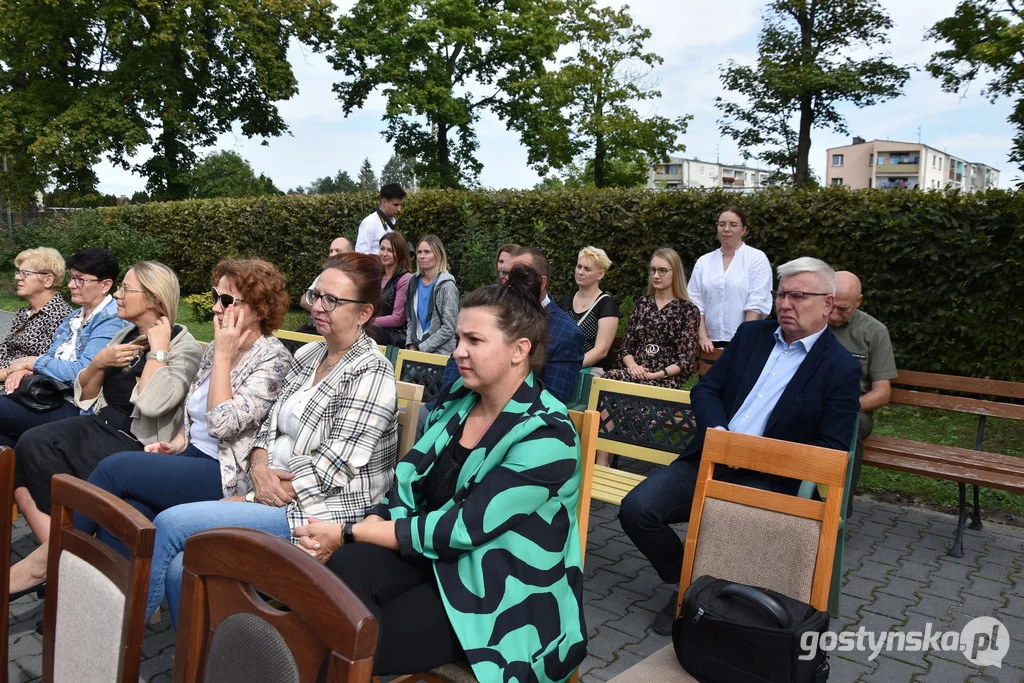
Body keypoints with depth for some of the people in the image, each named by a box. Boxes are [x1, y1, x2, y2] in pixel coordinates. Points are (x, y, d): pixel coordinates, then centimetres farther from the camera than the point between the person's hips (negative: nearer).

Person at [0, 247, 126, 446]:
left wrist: (31, 361, -8)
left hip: (75, 407, -8)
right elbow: (52, 357, 18)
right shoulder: (77, 316, 17)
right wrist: (25, 369, -5)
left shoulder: (111, 321, -12)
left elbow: (83, 372, -21)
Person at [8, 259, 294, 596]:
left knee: (115, 467, -18)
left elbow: (223, 424, -23)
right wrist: (177, 443, 3)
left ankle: (46, 557, 0)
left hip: (227, 475, -8)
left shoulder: (274, 359, -13)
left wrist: (223, 356, -17)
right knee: (124, 508, -22)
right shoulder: (216, 348, 12)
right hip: (194, 457, 8)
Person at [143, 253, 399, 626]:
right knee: (180, 568, -15)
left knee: (168, 524, -13)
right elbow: (272, 424, 15)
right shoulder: (308, 355, 12)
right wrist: (259, 467, -8)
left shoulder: (371, 374, -13)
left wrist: (244, 501, -12)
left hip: (318, 512, -7)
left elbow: (329, 470, -17)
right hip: (272, 496, 7)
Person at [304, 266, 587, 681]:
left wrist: (349, 534, -16)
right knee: (339, 570, -24)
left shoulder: (546, 436, -20)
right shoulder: (459, 398, 3)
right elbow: (409, 478, 2)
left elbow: (461, 528, -22)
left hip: (501, 592, -5)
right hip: (433, 554, 6)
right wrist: (369, 526, -19)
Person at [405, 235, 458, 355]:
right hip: (414, 349, 4)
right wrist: (411, 345, 2)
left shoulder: (447, 285, -8)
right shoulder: (414, 281, 10)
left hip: (439, 352, -4)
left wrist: (421, 348, -10)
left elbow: (448, 328, -11)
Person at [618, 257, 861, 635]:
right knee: (636, 508, -15)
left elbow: (830, 451, -5)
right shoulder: (751, 334, 12)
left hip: (767, 478, -4)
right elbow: (704, 390, 10)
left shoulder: (841, 368, -1)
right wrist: (717, 433, -10)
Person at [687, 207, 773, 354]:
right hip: (711, 342, 3)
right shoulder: (703, 261, 8)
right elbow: (695, 302, 4)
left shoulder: (757, 258, -1)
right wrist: (703, 337, -6)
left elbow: (757, 303, -9)